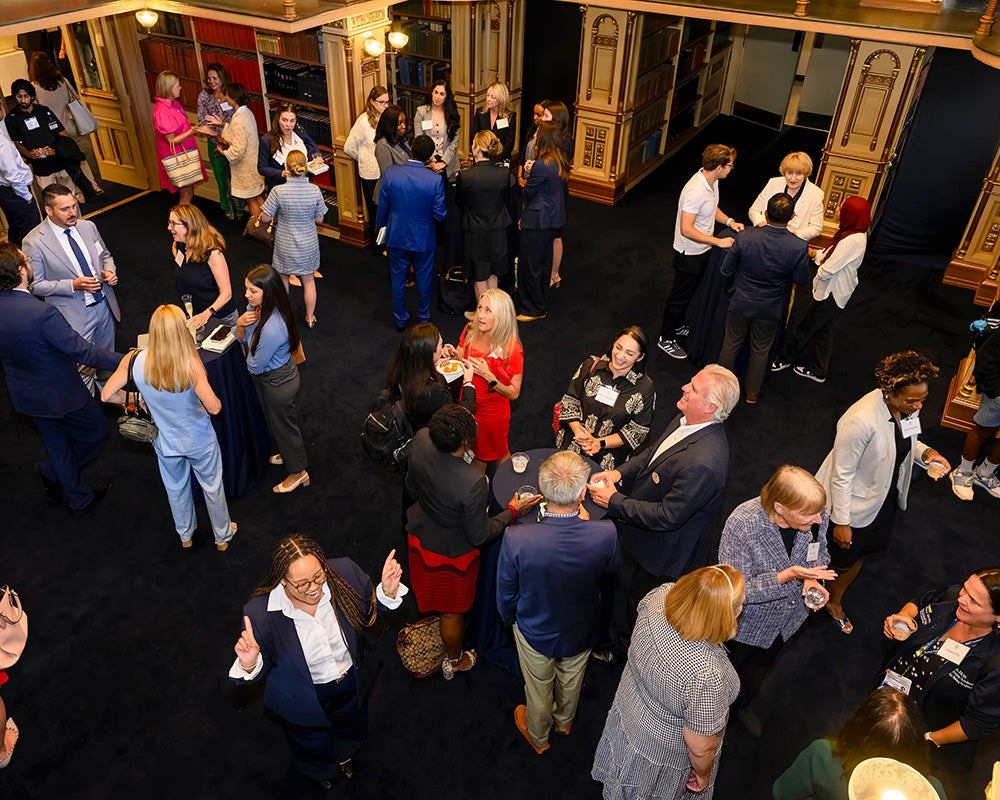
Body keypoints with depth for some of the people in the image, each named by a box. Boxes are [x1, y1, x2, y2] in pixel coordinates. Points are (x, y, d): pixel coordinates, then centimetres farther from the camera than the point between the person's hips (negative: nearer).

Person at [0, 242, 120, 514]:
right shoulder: (43, 313, -34)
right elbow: (82, 351, -29)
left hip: (25, 396, 8)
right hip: (59, 394, -7)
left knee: (58, 446, 24)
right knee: (97, 431, 20)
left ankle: (80, 500, 39)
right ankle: (51, 473, 30)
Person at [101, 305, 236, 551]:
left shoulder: (134, 361, -22)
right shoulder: (191, 364, -32)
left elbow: (107, 395, -11)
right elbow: (214, 407, -28)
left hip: (165, 442, 3)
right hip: (199, 440, -3)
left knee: (176, 489, 28)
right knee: (212, 487, 22)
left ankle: (185, 535, 52)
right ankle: (223, 536, 43)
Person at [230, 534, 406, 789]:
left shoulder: (345, 573, -30)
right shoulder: (260, 612, -36)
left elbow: (370, 612, -10)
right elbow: (259, 670, -20)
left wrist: (387, 591, -32)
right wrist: (249, 665, -44)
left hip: (352, 686, 2)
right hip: (306, 701, -2)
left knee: (350, 733, 36)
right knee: (314, 747, 33)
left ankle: (344, 756, 74)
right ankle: (320, 770, 71)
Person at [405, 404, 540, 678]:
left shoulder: (421, 440, -26)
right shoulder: (473, 483, -42)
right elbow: (479, 535, -25)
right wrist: (512, 511, -13)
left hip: (420, 535, 5)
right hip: (451, 553, -5)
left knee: (430, 591, 37)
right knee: (452, 611, 24)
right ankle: (454, 661, 52)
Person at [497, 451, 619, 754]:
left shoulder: (516, 539, -38)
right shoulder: (605, 533, -36)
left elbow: (506, 595, -18)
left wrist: (510, 618, 4)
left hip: (535, 631, -1)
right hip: (581, 630, 2)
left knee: (538, 688, 30)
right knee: (571, 682, 35)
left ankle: (538, 736, 60)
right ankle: (564, 721, 66)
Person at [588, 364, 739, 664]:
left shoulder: (704, 462, -39)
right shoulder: (684, 421, -11)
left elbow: (667, 516, -31)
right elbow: (651, 452, 7)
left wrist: (613, 501, -23)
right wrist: (620, 472, -9)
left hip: (660, 549, -8)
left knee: (634, 600, 20)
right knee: (622, 584, 31)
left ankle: (618, 649, 51)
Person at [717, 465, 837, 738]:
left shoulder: (816, 517, -25)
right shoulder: (742, 524, -40)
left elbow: (820, 555, -2)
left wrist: (812, 580, -23)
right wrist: (787, 576, -41)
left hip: (788, 616, 5)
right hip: (746, 621, -5)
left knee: (762, 666, 33)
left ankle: (742, 705, 65)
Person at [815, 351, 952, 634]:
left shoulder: (908, 408, -14)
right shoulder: (861, 420, -36)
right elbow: (841, 475, -26)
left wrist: (925, 452, -14)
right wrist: (841, 522, -19)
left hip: (885, 498, 7)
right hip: (853, 504, -7)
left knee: (859, 555, 26)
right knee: (841, 559, 15)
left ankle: (834, 602, 52)